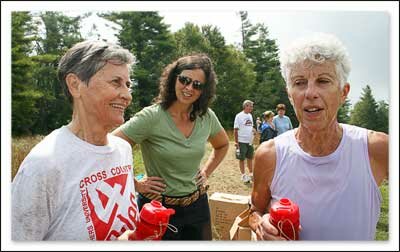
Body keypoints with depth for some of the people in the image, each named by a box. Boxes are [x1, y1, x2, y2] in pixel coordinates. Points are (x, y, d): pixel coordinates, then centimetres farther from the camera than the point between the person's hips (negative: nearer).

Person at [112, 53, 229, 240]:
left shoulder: (207, 117, -3)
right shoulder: (151, 117, -20)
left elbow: (223, 145, 16)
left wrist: (206, 172, 6)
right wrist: (136, 185, -14)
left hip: (198, 205, 5)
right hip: (158, 209, -4)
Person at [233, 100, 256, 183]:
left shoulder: (250, 115, 10)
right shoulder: (239, 116, -11)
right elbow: (235, 130, -11)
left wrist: (253, 130, -4)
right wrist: (236, 142, -14)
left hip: (250, 141, 7)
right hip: (242, 141, -7)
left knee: (250, 158, 14)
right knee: (242, 159, 4)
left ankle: (251, 174, 26)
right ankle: (243, 175, 15)